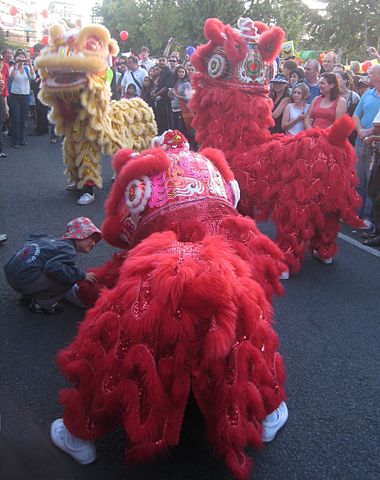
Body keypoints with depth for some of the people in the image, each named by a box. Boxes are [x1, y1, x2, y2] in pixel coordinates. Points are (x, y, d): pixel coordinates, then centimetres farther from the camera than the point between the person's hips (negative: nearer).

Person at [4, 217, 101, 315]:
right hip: (24, 281, -10)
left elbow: (33, 237, 32)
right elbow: (53, 267, -28)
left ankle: (28, 295, 23)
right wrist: (81, 275, -19)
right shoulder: (68, 250, -11)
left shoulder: (56, 240, 18)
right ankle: (41, 304, -1)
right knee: (69, 277, -12)